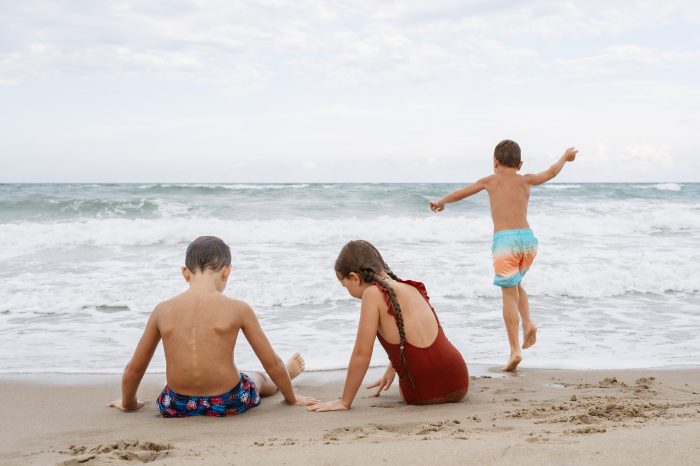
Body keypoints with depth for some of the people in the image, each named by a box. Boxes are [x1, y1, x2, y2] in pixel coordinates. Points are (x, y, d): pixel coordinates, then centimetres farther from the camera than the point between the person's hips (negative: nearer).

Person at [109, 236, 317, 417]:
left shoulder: (163, 310, -4)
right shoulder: (237, 309, -10)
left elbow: (134, 368, 6)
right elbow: (272, 363, -1)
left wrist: (128, 404, 27)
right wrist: (291, 398, 18)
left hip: (177, 407, 2)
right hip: (228, 404, -2)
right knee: (259, 378, 33)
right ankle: (288, 373, 67)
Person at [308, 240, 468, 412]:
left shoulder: (373, 293, -9)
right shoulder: (411, 287, 12)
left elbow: (362, 355, -8)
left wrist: (345, 402, 0)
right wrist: (391, 370, 41)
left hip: (423, 394, -4)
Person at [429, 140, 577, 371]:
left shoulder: (491, 180, 11)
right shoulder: (526, 180, 16)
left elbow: (461, 193, 23)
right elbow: (551, 172, 34)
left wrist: (440, 202, 41)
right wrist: (565, 157, 54)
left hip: (504, 240, -3)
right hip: (528, 238, 3)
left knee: (509, 295, -4)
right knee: (516, 285, 26)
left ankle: (515, 351, -8)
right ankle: (528, 324, 6)